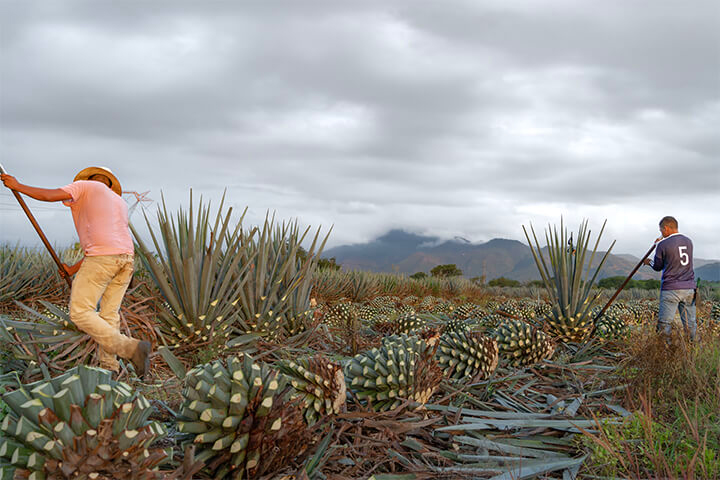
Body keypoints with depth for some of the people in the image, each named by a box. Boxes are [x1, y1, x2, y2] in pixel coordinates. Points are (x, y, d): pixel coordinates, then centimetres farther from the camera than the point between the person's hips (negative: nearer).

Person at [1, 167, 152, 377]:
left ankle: (131, 348, -14)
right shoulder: (120, 204, 29)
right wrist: (73, 269, 26)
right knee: (109, 314, 14)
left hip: (101, 258, -7)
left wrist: (17, 186, 13)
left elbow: (49, 195, -3)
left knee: (80, 314, -3)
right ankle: (109, 366, 14)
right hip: (126, 257, 7)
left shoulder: (85, 185, 13)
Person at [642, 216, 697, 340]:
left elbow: (658, 267, 3)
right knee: (690, 324, 9)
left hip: (671, 289, -5)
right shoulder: (688, 242, 8)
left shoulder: (662, 245, -9)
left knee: (664, 325, -1)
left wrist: (649, 262, 25)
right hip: (689, 288, 5)